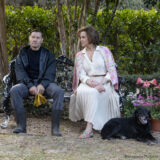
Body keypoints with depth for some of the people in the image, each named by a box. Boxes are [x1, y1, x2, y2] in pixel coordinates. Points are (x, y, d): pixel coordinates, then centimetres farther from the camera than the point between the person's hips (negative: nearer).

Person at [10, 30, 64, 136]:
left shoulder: (48, 55, 13)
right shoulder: (22, 54, 14)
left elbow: (50, 73, 0)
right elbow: (20, 72, 0)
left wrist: (42, 85, -20)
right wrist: (30, 86, -17)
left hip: (44, 83, 0)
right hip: (27, 83, 0)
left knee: (59, 91, -31)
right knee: (14, 90, -32)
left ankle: (55, 128, -30)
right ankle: (21, 126, -30)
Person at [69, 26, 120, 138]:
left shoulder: (104, 50, 6)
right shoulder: (79, 55, 14)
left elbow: (111, 70, 0)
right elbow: (81, 75, 4)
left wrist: (102, 83, -18)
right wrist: (89, 82, -19)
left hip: (104, 83, -2)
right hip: (88, 83, 3)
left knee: (94, 93, -36)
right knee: (81, 92, -33)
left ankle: (89, 127, -42)